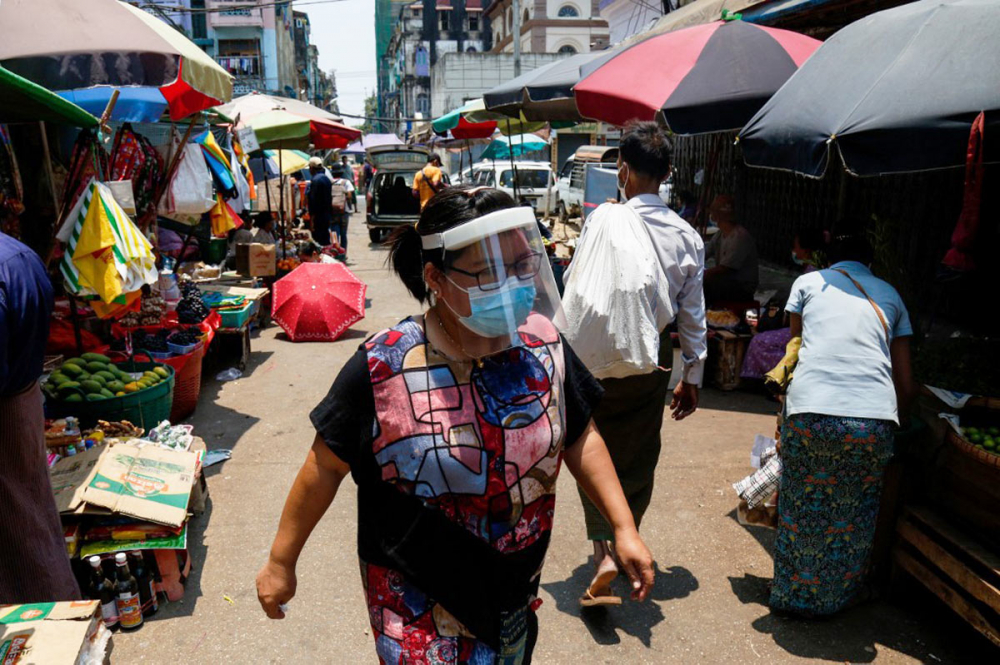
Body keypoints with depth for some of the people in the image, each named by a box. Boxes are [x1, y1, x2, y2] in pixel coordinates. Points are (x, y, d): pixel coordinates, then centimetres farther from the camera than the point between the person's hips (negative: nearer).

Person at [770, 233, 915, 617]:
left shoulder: (808, 282, 18)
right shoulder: (890, 296, 22)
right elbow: (905, 384, 21)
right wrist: (900, 423, 37)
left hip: (810, 412, -1)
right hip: (874, 420, 2)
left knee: (802, 511, 17)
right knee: (853, 516, 21)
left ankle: (794, 595, 33)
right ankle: (836, 598, 38)